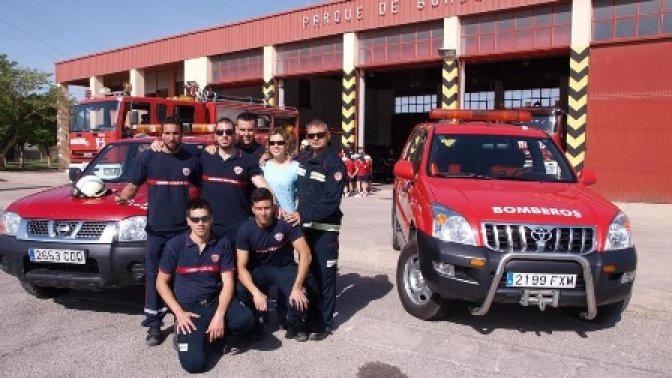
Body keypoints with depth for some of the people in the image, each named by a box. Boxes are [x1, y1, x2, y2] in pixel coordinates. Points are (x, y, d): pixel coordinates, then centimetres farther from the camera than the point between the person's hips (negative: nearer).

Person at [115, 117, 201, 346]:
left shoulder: (191, 160, 6)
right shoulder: (148, 157, 2)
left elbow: (200, 188, 12)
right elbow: (133, 184, 4)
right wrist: (124, 197, -17)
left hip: (184, 228, 1)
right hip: (156, 228, -1)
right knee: (154, 275, 3)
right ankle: (154, 325, 14)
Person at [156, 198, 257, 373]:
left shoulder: (222, 244, -2)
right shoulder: (175, 245, -5)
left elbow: (228, 282, -4)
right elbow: (161, 282, 1)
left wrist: (219, 315, -19)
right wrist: (179, 312, -12)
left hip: (215, 300, 2)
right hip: (188, 306, -2)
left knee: (247, 320, -28)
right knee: (193, 363, -21)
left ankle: (211, 335, 2)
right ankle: (184, 335, 13)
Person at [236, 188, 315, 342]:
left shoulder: (286, 223, -22)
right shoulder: (245, 230, -19)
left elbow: (305, 254, -25)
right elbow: (241, 267, -21)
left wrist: (297, 286, -37)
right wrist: (256, 292, -39)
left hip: (284, 267, -1)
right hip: (258, 269, 1)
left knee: (299, 299, -29)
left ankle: (295, 326, 8)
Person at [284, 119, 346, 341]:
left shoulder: (334, 163, -11)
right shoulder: (302, 159, 10)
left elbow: (331, 200, -18)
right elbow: (295, 187, 18)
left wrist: (304, 215, -21)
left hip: (325, 228, -6)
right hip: (304, 225, 6)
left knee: (325, 274, 1)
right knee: (306, 271, 14)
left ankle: (325, 322, 11)